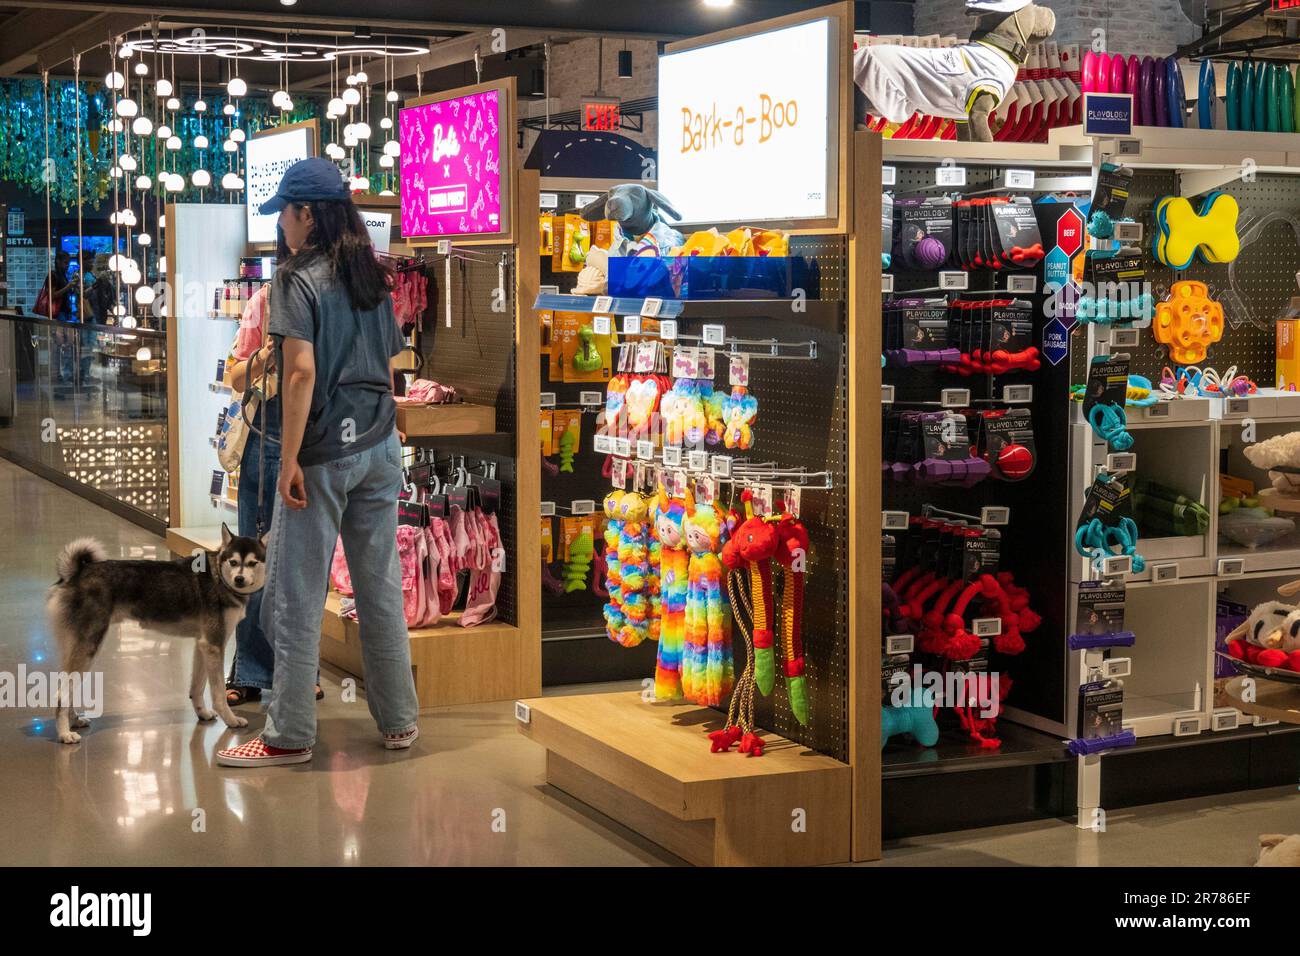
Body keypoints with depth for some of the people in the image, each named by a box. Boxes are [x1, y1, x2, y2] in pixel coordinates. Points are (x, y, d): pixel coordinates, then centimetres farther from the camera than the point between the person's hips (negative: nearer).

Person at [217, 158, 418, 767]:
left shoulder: (298, 278, -10)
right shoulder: (372, 278, 11)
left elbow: (302, 372, -19)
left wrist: (289, 459, -17)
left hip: (324, 454, -7)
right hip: (379, 448, 7)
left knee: (297, 594, 1)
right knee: (382, 586, 12)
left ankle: (290, 734, 7)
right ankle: (399, 720, 20)